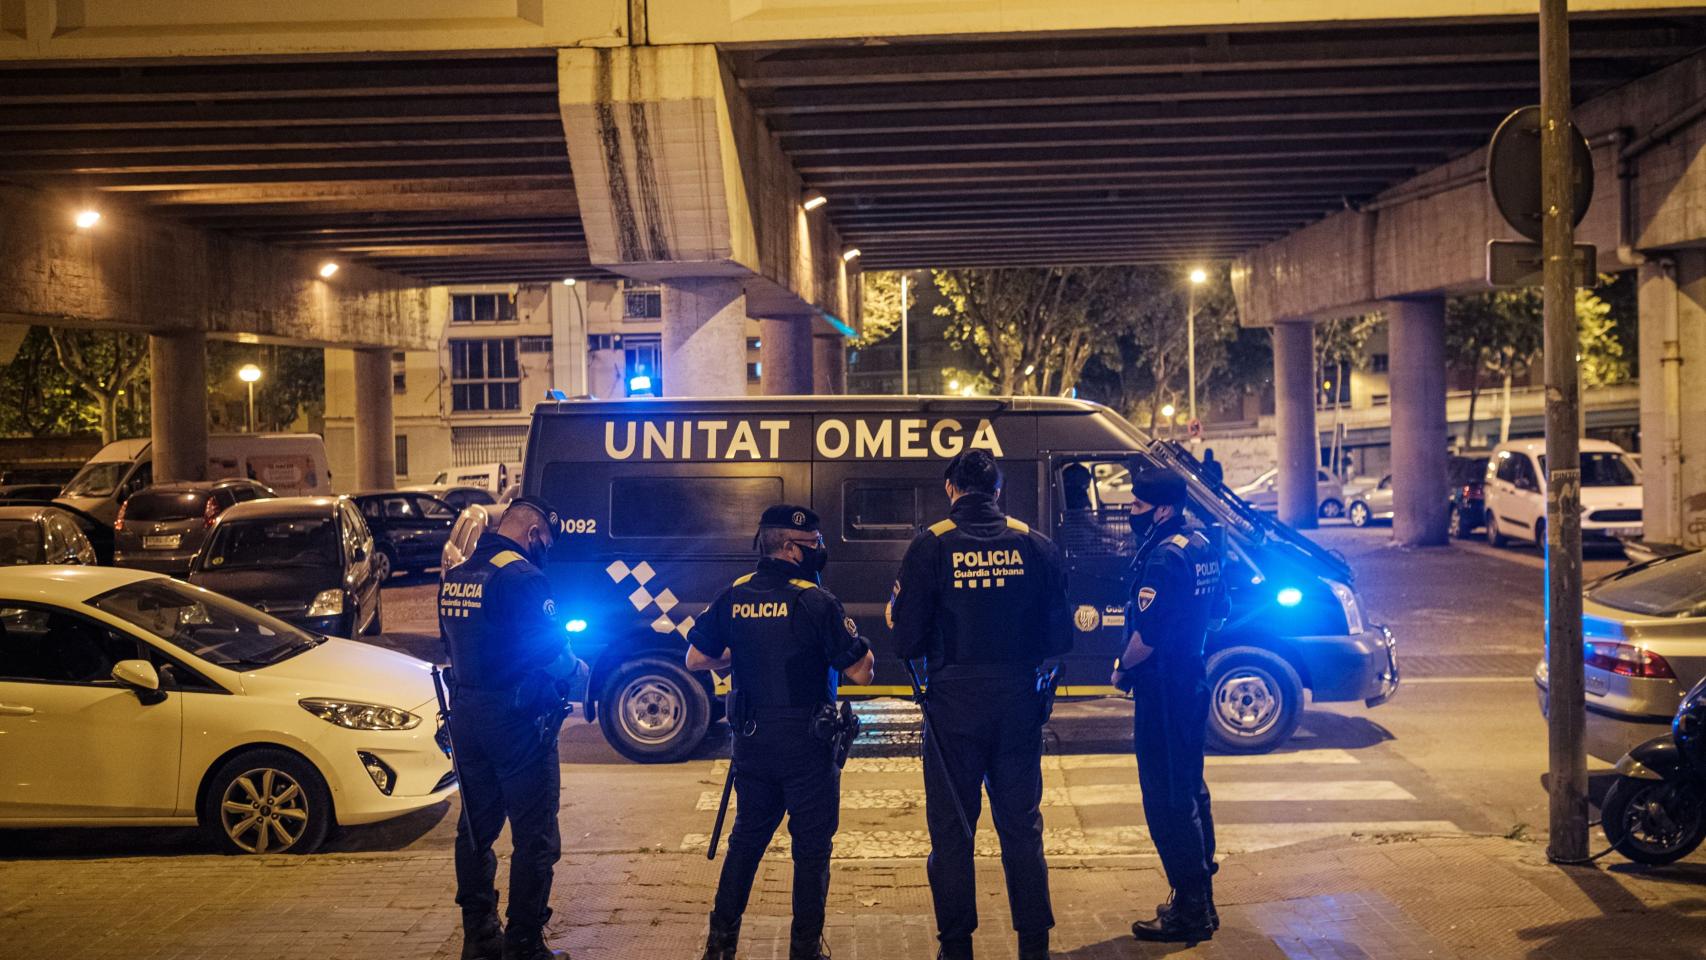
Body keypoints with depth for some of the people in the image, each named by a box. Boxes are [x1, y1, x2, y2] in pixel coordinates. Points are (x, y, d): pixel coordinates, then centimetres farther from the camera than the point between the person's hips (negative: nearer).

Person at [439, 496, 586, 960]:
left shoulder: (454, 577, 10)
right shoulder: (522, 576, -17)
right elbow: (550, 651, -19)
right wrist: (578, 671, 0)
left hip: (466, 717, 8)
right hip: (516, 721, -8)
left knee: (476, 828, 17)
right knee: (535, 837, 0)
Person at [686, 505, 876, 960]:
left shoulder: (732, 598, -1)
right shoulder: (817, 602, -16)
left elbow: (696, 659, 6)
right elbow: (860, 672, -15)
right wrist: (863, 647, 5)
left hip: (751, 739, 5)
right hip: (806, 743, -5)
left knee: (746, 837, 20)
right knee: (811, 845, 8)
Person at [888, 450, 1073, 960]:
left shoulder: (930, 547, -7)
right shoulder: (1035, 544, -1)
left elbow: (910, 641, -9)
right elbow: (1059, 637, 2)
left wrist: (895, 610, 12)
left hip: (954, 708, -2)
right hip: (1018, 706, 2)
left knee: (951, 830, 9)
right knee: (1021, 827, 13)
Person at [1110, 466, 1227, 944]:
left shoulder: (1164, 557, -21)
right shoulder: (1203, 547, 9)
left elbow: (1148, 635, -25)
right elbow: (1216, 611, 21)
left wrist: (1123, 668, -8)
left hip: (1163, 690, -10)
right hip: (1193, 681, 10)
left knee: (1165, 800, -3)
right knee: (1190, 789, 18)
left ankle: (1189, 910, 2)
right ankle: (1200, 900, 28)